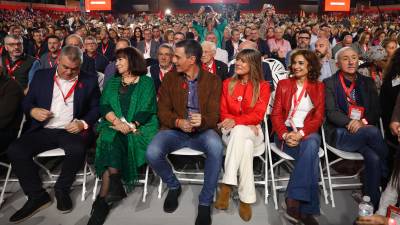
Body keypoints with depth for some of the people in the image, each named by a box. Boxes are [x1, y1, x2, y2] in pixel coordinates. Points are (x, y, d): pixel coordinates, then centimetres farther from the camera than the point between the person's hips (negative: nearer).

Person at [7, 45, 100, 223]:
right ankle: (37, 196, -6)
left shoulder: (89, 81, 7)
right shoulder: (41, 76, 12)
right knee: (15, 150, -21)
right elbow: (27, 101, 15)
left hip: (71, 131, -2)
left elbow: (96, 107, 5)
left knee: (77, 150, -33)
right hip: (43, 130, 3)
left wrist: (84, 123, -13)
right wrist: (33, 111, -8)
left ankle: (61, 189, -4)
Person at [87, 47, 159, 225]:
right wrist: (117, 121, -14)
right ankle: (114, 188, -34)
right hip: (114, 126, 3)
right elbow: (104, 106, 7)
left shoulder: (146, 82, 11)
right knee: (111, 140, -31)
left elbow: (147, 109, -2)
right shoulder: (112, 82, 22)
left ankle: (103, 199, -29)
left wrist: (131, 125, -19)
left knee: (113, 143, -30)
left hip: (140, 127, -2)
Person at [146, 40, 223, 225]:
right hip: (175, 129, 2)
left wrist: (202, 121, -31)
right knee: (152, 153, -27)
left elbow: (214, 114, -6)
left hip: (202, 131, -1)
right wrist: (178, 122, -21)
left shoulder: (213, 80, -1)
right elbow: (163, 111, 0)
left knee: (216, 147, -35)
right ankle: (173, 186, 8)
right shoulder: (170, 79, 3)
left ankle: (205, 202, -14)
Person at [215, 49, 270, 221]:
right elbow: (223, 112, 6)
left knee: (239, 132, -39)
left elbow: (258, 114, -8)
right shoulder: (228, 84, 9)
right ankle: (246, 198, -34)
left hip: (252, 131, -1)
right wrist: (238, 123, -13)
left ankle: (227, 184, -37)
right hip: (231, 130, 1)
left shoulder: (263, 86, 2)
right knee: (246, 146, -36)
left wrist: (236, 121, -26)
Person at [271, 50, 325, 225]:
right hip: (286, 133, -1)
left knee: (311, 144, -36)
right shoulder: (283, 84, 12)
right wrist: (285, 134, -15)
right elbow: (276, 114, 5)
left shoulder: (318, 87, 13)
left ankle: (293, 200, -33)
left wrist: (301, 134, -17)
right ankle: (306, 209, -29)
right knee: (311, 152, -31)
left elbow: (318, 117, 2)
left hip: (308, 133, 1)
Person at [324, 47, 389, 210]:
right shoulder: (329, 83, 6)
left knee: (373, 157, -30)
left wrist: (362, 122, -11)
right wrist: (350, 122, -21)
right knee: (372, 131, -33)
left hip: (365, 130, 3)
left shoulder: (367, 82, 17)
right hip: (340, 134, -3)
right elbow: (331, 112, -4)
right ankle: (388, 176, -12)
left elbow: (375, 111, 10)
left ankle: (373, 206, -16)